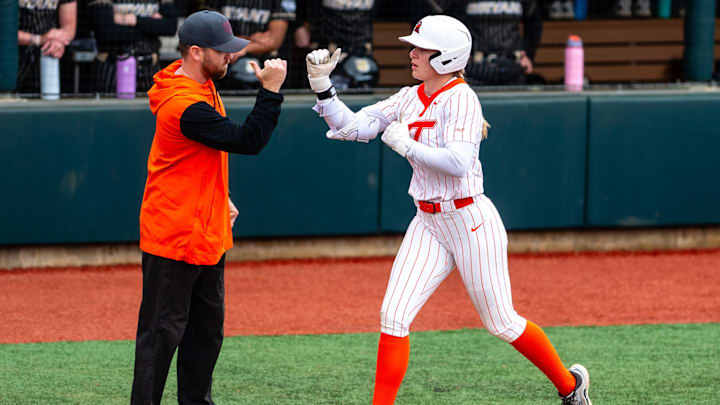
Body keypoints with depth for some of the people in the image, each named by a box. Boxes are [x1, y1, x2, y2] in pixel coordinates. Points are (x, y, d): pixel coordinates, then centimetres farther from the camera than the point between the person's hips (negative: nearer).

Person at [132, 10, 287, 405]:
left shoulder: (202, 86, 7)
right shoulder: (185, 105, -26)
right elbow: (247, 141, -26)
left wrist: (220, 197, 19)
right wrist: (271, 90, -26)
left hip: (207, 234, 10)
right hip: (175, 235, -10)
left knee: (207, 326, 17)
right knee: (163, 331, -6)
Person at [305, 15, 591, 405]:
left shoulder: (460, 99, -16)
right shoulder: (409, 98, 7)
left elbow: (457, 162, -28)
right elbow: (352, 126, 5)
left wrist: (405, 144, -20)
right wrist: (321, 86, -6)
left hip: (471, 222, -7)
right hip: (428, 224, 7)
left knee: (501, 323, 4)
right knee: (393, 315, -6)